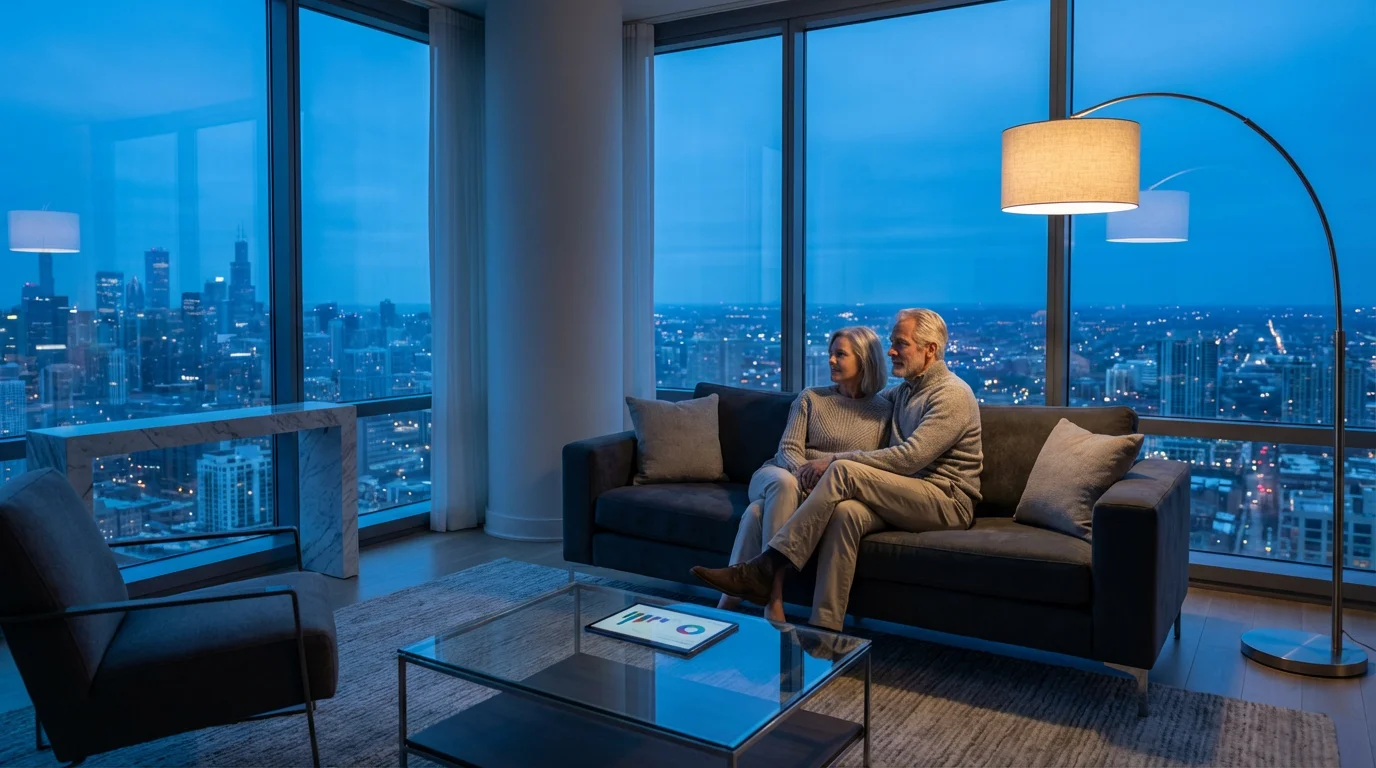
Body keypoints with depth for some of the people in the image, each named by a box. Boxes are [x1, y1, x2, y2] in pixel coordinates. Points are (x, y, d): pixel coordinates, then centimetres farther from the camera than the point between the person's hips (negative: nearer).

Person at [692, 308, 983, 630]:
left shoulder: (953, 394, -8)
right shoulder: (904, 391, 21)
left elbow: (907, 458, -19)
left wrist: (835, 460, -17)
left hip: (949, 502, -7)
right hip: (906, 497, 7)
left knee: (843, 471, -27)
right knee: (846, 512, -29)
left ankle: (764, 570, -29)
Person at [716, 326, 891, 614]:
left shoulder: (884, 411, 9)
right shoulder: (811, 398, 13)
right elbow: (788, 450, 3)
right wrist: (804, 472, -22)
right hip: (782, 474, 2)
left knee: (759, 510, -35)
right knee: (784, 483, -39)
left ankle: (733, 594, -34)